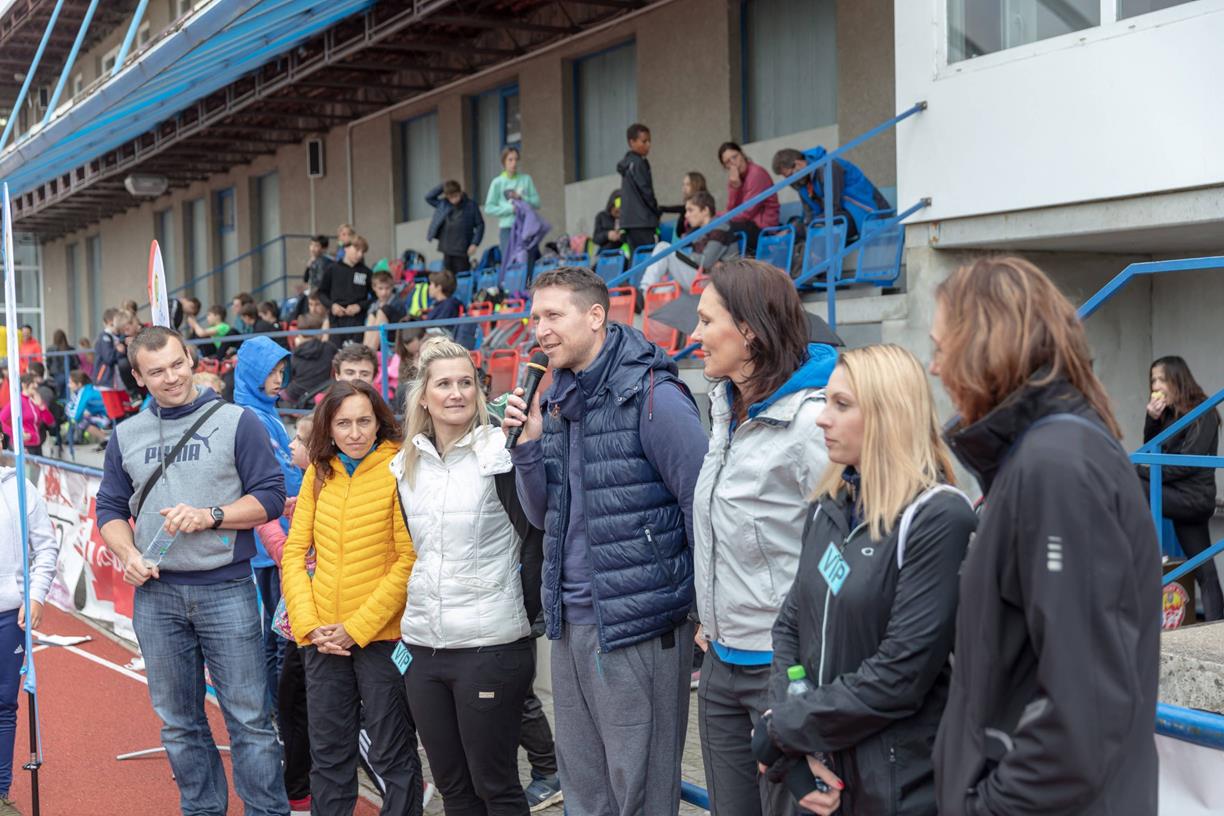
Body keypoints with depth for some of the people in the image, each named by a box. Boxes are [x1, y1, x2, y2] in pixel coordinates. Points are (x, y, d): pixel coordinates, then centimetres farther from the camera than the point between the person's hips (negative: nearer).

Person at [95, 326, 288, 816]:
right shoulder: (126, 436, 11)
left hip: (226, 591, -4)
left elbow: (271, 496, -4)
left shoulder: (236, 422, -1)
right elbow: (111, 509, 15)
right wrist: (127, 555, -4)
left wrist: (210, 516, -16)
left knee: (249, 718, -1)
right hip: (156, 595, 4)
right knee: (178, 721, 12)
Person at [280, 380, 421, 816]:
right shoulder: (318, 472, 6)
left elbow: (408, 561, -13)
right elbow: (295, 551, 6)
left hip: (381, 634, -4)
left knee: (392, 755, 6)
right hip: (323, 638, 5)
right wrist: (308, 624, -6)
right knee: (328, 753, 15)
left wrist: (356, 628, -14)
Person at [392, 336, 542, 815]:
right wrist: (409, 620, 14)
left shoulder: (499, 455, -8)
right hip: (423, 646, 6)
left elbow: (536, 541, -8)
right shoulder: (406, 465, 10)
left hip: (489, 646, -6)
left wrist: (525, 615, -8)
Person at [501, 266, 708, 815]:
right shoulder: (554, 401, 10)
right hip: (570, 622, 7)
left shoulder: (651, 395, -13)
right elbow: (542, 515, 13)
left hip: (638, 626, -7)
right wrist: (530, 442, -2)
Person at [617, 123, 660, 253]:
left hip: (629, 219, 9)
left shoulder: (627, 162, 18)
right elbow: (645, 190, -13)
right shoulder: (638, 163, -10)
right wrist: (656, 210, 1)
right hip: (641, 221, -9)